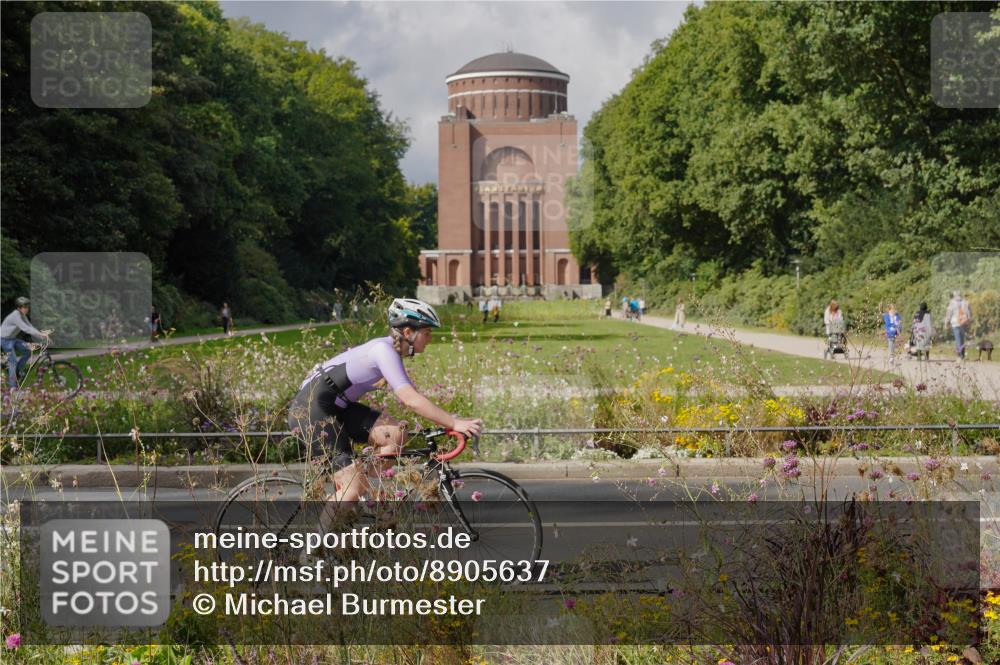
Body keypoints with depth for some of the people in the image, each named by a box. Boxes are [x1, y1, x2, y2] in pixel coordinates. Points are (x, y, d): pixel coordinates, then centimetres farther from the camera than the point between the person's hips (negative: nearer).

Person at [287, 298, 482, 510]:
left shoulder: (392, 352, 9)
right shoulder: (384, 350, -20)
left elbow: (413, 398, 12)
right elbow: (411, 401, -28)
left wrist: (452, 420, 1)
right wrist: (454, 424, -26)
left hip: (335, 408, 9)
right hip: (309, 408, -9)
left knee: (396, 433, -5)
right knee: (355, 485, -14)